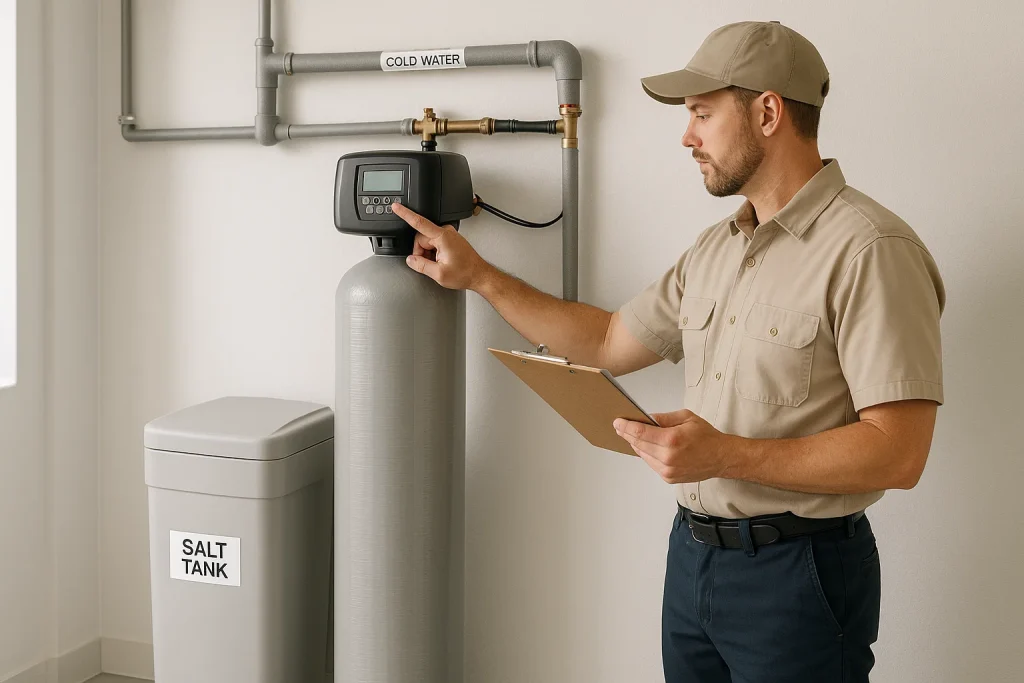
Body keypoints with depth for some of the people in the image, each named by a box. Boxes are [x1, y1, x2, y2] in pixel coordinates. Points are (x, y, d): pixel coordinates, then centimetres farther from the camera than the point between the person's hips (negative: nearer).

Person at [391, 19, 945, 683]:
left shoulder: (870, 250, -18)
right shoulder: (715, 248, 9)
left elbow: (897, 452, -22)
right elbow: (609, 341, 16)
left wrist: (726, 455, -27)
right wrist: (478, 275, 13)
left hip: (797, 573, -7)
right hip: (694, 553, 8)